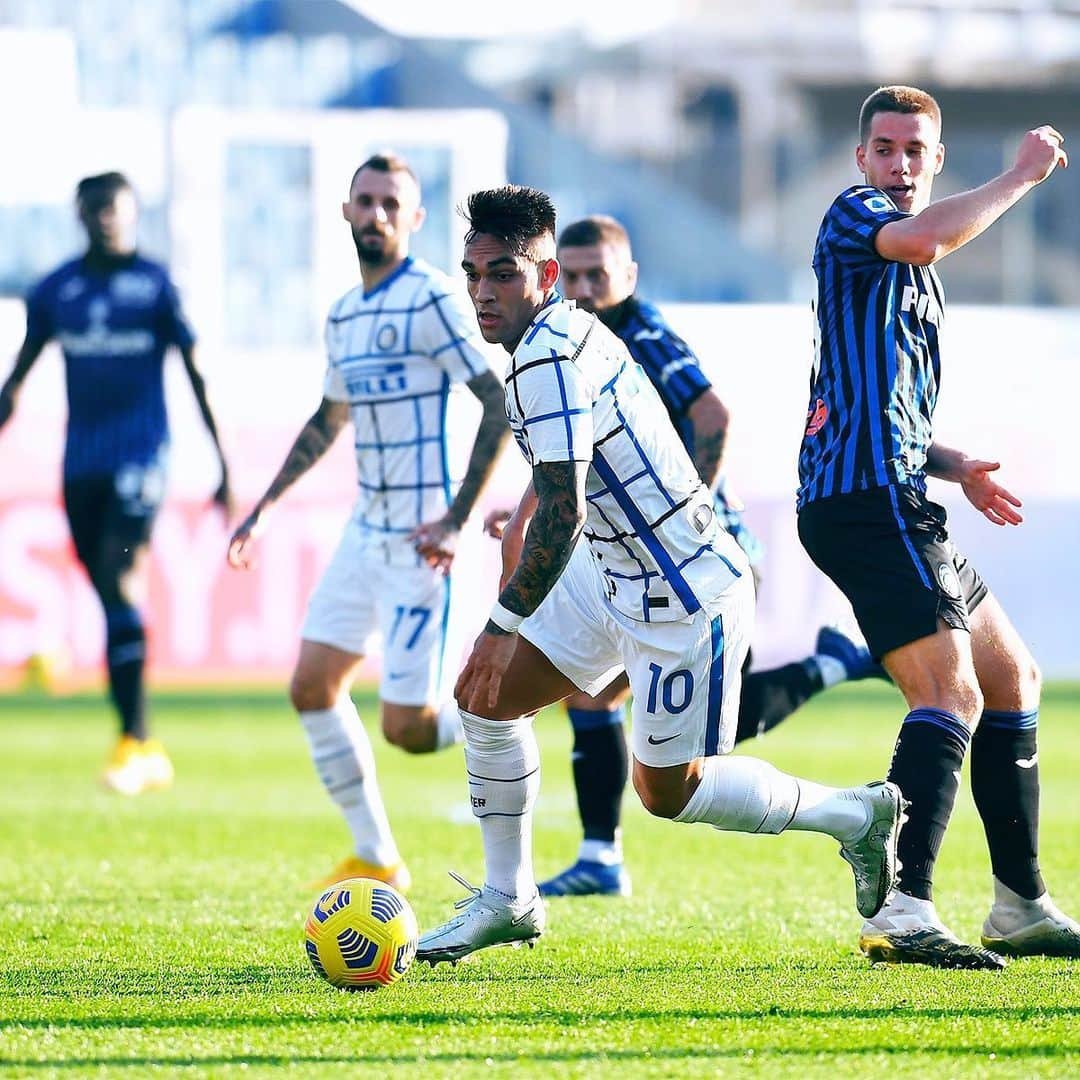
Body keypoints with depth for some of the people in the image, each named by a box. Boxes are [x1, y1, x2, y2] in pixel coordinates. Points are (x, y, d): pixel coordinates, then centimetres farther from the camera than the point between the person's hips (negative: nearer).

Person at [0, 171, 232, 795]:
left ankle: (135, 742, -18)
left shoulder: (156, 285, 0)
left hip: (139, 456, -4)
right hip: (82, 462, 4)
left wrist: (225, 468, 1)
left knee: (118, 583, -18)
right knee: (109, 598, 5)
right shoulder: (58, 288, 10)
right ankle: (146, 752, 11)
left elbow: (197, 375, 3)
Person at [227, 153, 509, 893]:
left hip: (423, 543, -8)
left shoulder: (433, 299, -12)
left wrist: (458, 520, -21)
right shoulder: (344, 315, 13)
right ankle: (376, 858, 15)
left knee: (408, 727, -12)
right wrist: (266, 507, 27)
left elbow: (501, 406, -17)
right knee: (313, 686, 5)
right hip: (366, 529, 8)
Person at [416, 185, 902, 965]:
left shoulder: (547, 359, -24)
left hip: (685, 594, -10)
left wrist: (505, 626, -28)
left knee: (667, 790, 1)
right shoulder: (571, 332, 5)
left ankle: (856, 815, 18)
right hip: (614, 572, 10)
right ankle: (508, 899, 17)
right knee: (486, 696, 6)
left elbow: (563, 508, -30)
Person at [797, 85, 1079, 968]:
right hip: (866, 500, -10)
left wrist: (952, 465, 16)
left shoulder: (913, 277, 26)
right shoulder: (852, 218, -4)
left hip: (894, 498, 10)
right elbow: (925, 236, -28)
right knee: (951, 695, -22)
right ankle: (903, 911, -34)